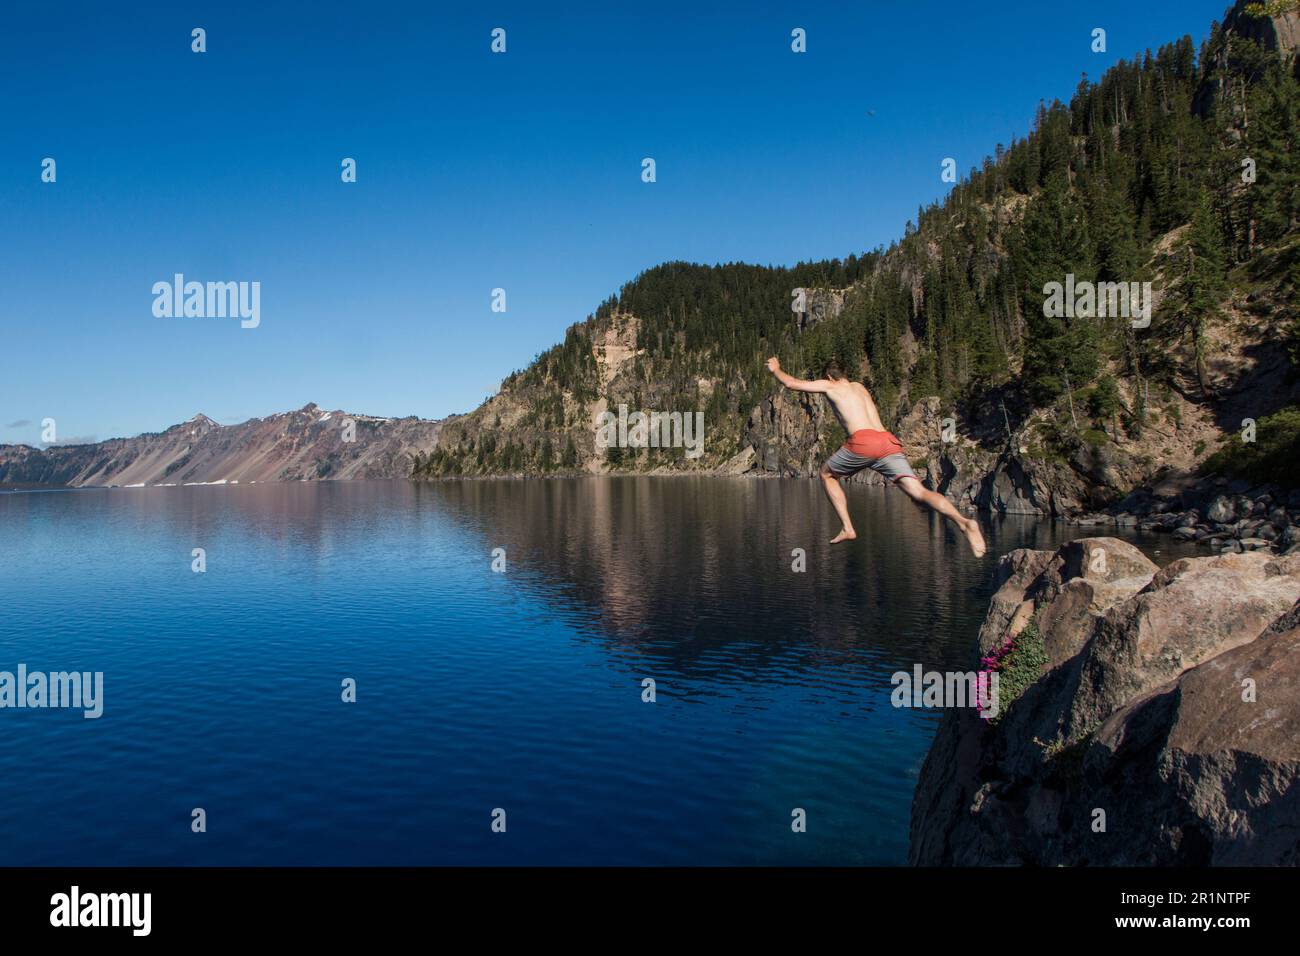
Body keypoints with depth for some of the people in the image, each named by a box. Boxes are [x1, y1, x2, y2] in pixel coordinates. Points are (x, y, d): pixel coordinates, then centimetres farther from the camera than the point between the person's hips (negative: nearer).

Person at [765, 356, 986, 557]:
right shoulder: (860, 387, 35)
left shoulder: (829, 386, 19)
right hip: (889, 443, 5)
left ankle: (847, 528, 9)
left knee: (827, 474, 22)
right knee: (919, 493, -8)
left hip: (863, 441, -5)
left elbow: (792, 383, 22)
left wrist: (776, 369, 42)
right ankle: (963, 521, -34)